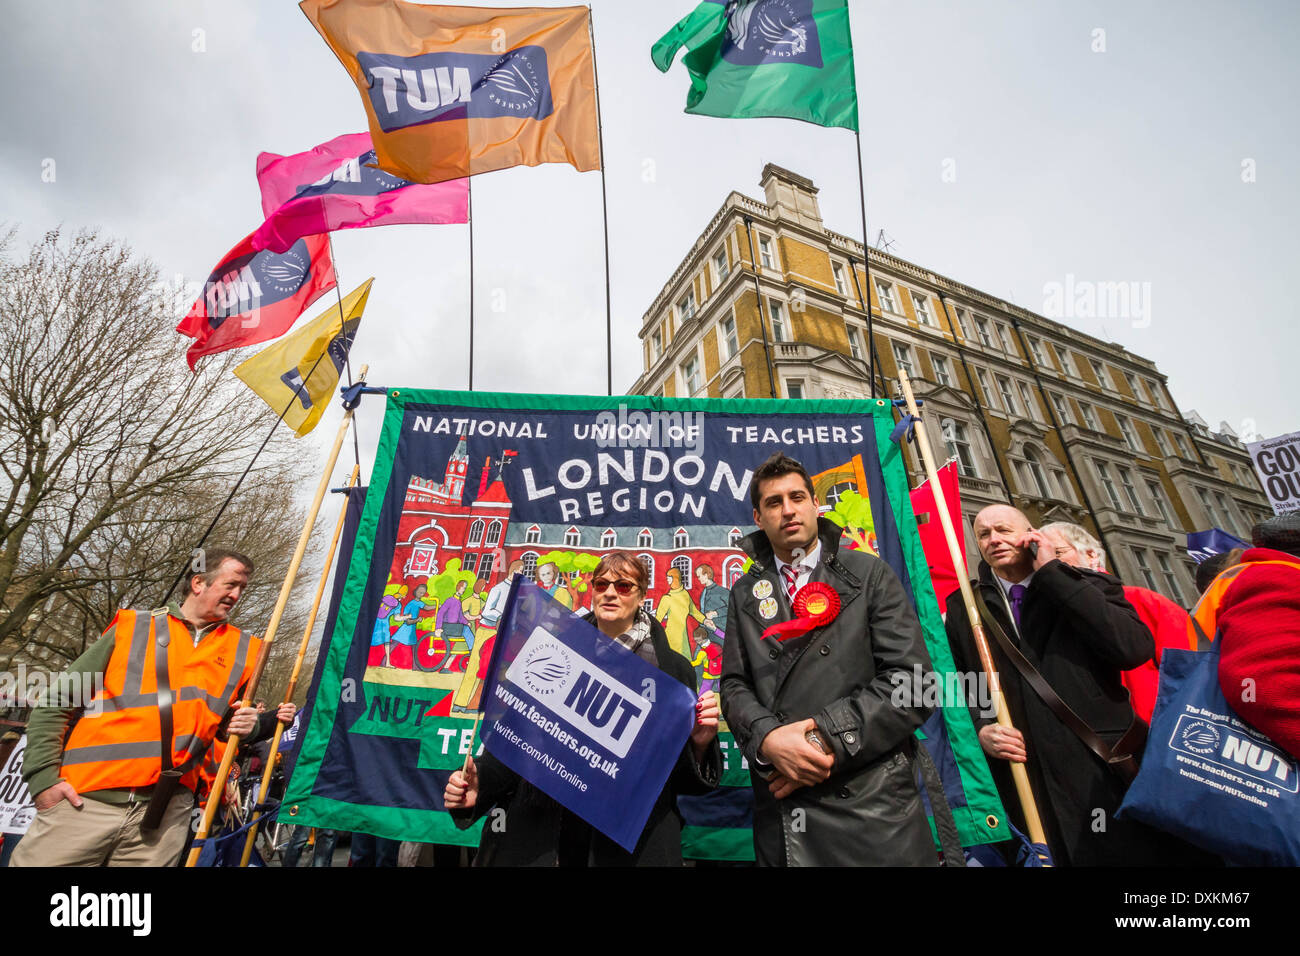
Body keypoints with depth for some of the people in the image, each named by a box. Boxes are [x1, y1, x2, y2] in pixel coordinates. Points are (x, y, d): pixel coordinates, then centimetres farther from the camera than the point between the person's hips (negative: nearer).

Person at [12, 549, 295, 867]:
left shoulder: (242, 651, 9)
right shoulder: (133, 628, 3)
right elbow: (55, 703, 5)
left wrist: (246, 727, -2)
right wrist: (44, 776, -5)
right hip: (85, 801, -1)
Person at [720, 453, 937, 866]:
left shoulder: (869, 574, 1)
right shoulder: (744, 594, 9)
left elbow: (912, 680, -7)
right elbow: (734, 685, 5)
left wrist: (829, 738, -16)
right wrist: (768, 739, -15)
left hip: (869, 804, -2)